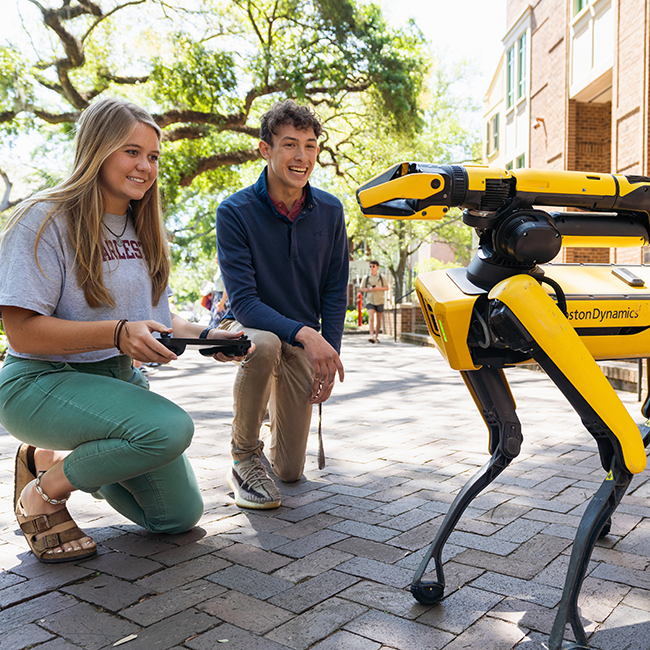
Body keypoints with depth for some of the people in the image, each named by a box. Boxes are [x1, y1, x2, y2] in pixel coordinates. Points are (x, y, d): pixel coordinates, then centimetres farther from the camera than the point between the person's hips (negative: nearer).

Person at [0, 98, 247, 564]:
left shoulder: (144, 229, 10)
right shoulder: (44, 219, -13)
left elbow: (158, 317, 11)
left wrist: (205, 336, -10)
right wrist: (118, 333, -31)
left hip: (120, 378, 8)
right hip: (42, 382, -7)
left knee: (181, 515, 7)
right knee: (170, 428, -35)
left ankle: (48, 458, 22)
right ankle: (44, 493, -7)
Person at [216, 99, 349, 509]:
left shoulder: (330, 211, -4)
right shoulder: (235, 212, -16)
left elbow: (335, 293, 2)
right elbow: (244, 301, -22)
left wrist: (330, 353, -10)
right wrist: (304, 334, -36)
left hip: (304, 343, 3)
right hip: (246, 326, -3)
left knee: (291, 471, 3)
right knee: (264, 345, -42)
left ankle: (274, 406, 39)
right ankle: (244, 459, -17)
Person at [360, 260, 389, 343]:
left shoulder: (382, 277, 4)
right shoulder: (366, 278, 5)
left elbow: (387, 288, 5)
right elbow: (361, 289, 8)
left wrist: (379, 288, -13)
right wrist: (369, 289, -11)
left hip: (379, 300, 1)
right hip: (370, 300, -1)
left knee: (378, 319, 10)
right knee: (371, 318, -17)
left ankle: (376, 336, 24)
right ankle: (372, 336, -27)